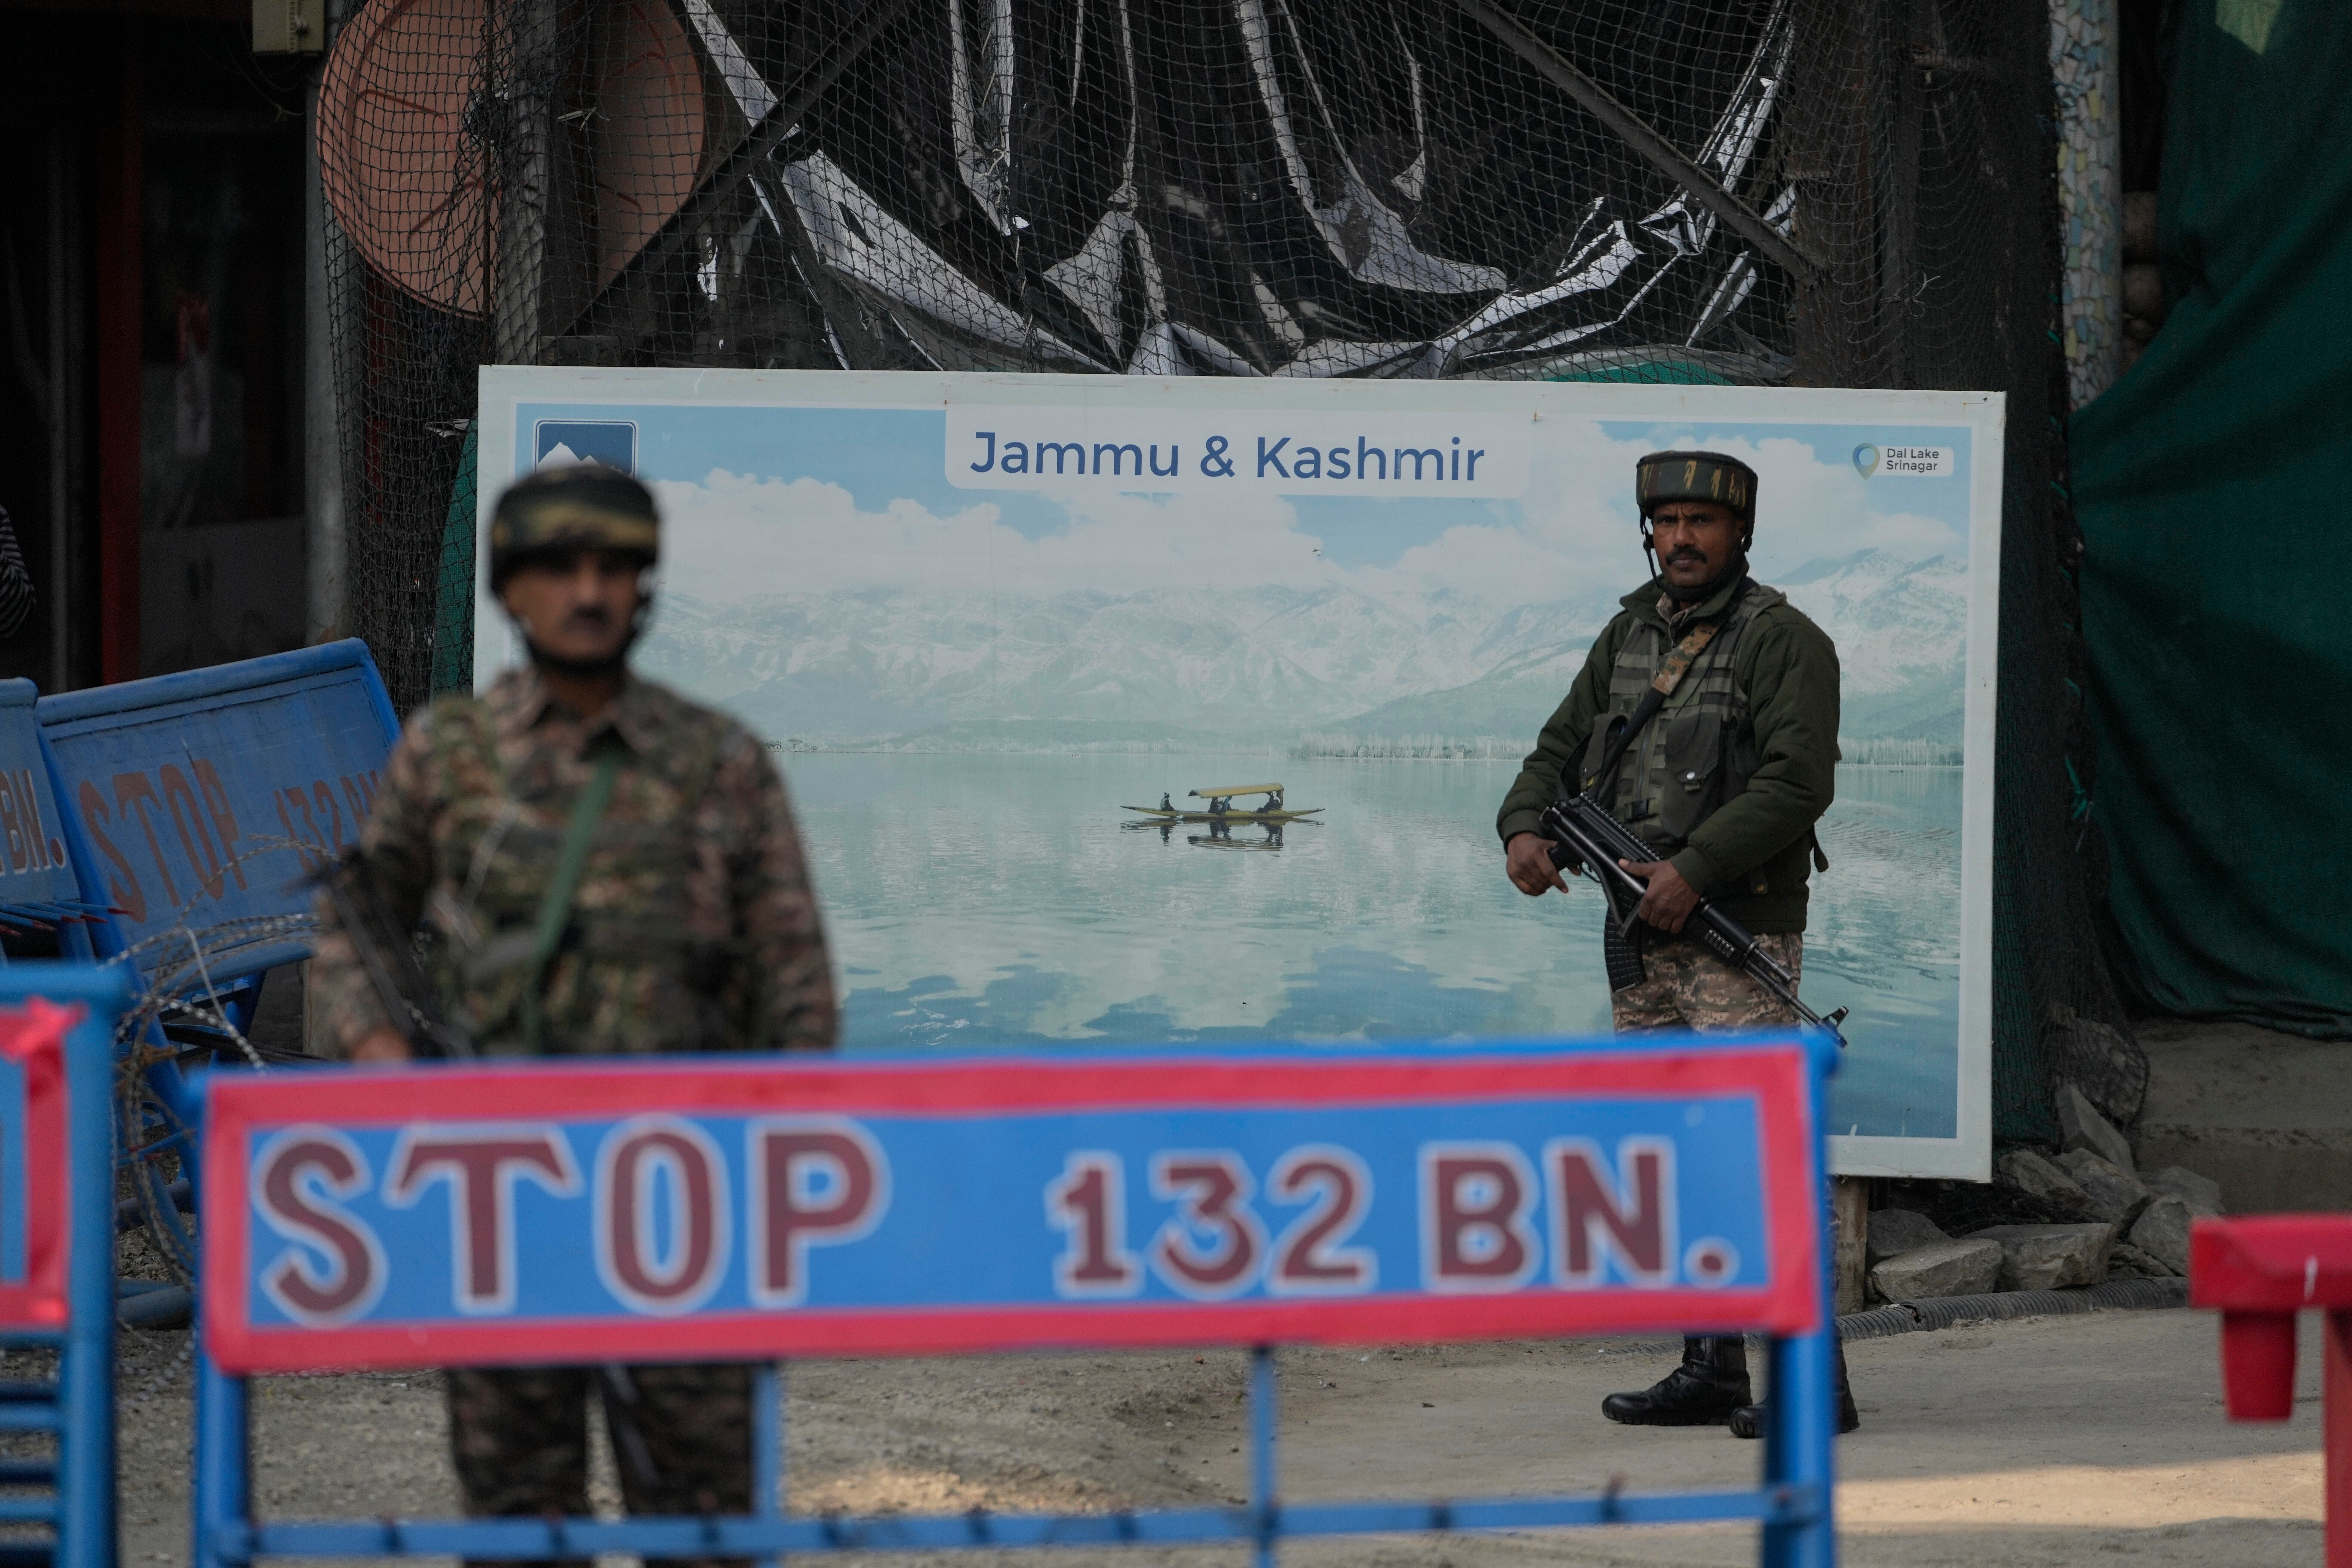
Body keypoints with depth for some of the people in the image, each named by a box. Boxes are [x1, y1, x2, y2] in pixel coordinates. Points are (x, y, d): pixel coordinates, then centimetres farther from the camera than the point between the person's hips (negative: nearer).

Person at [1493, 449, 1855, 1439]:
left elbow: (1798, 781, -17)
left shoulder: (1781, 641, -7)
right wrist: (1525, 829, -2)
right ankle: (1710, 1369, 16)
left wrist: (1696, 867, -23)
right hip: (1642, 942, 8)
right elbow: (1563, 748, 18)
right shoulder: (1631, 636, 16)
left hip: (1738, 937, -8)